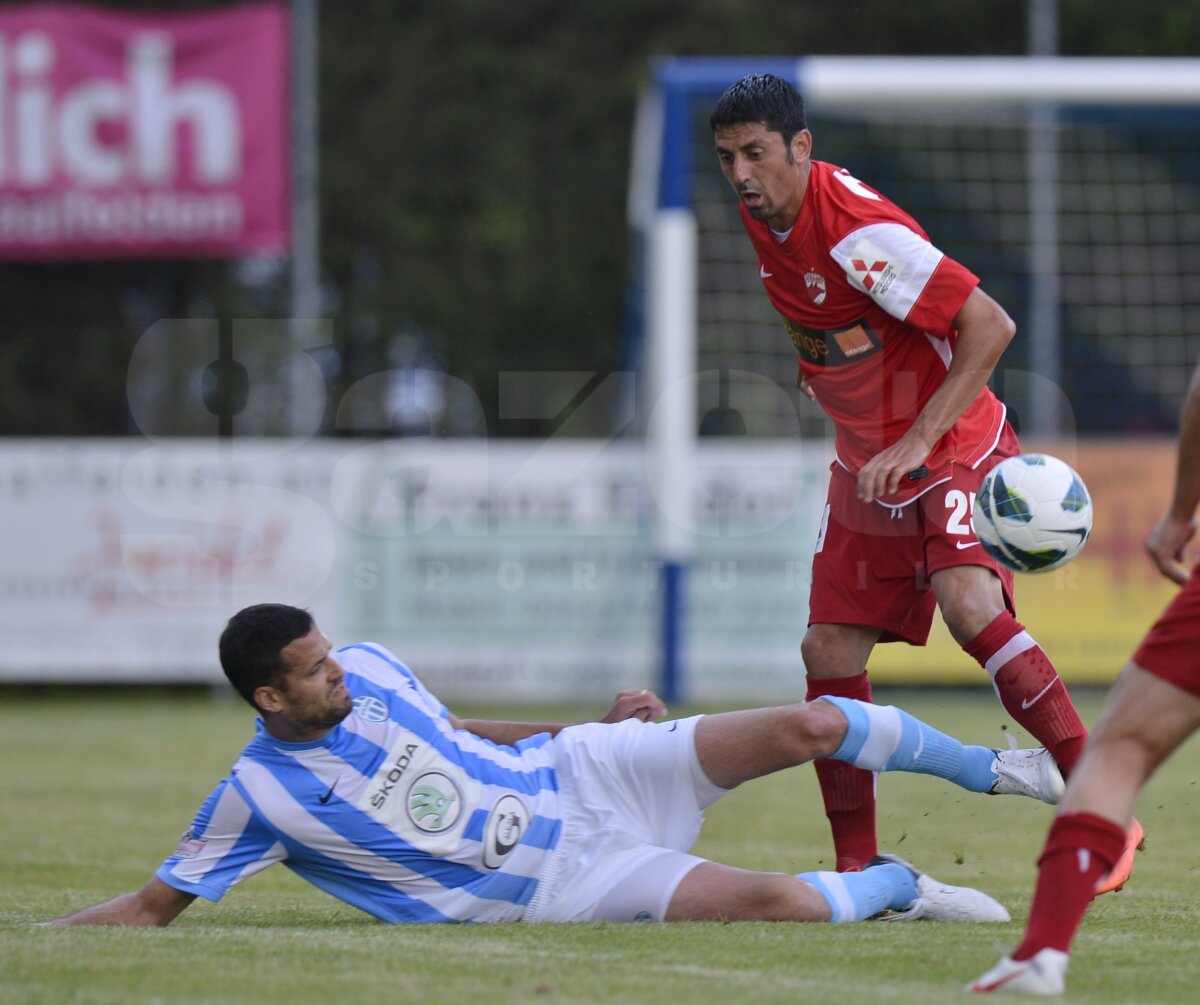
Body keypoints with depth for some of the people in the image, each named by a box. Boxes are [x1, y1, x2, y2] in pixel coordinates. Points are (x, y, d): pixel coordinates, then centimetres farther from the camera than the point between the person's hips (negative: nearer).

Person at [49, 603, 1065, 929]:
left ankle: (991, 768, 18)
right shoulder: (260, 796, -15)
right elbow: (155, 903, -7)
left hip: (574, 771, 5)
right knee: (785, 903, -27)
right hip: (556, 880, -5)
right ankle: (892, 884, 8)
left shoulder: (368, 672, 0)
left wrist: (587, 723, 18)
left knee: (811, 725, -9)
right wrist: (40, 938, -22)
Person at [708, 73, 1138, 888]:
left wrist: (917, 440, -30)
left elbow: (990, 327, -28)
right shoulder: (763, 214, 0)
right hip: (866, 465, 8)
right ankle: (858, 867, 12)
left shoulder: (858, 231, -26)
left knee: (970, 606, -30)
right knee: (829, 651, 1)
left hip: (953, 451, -8)